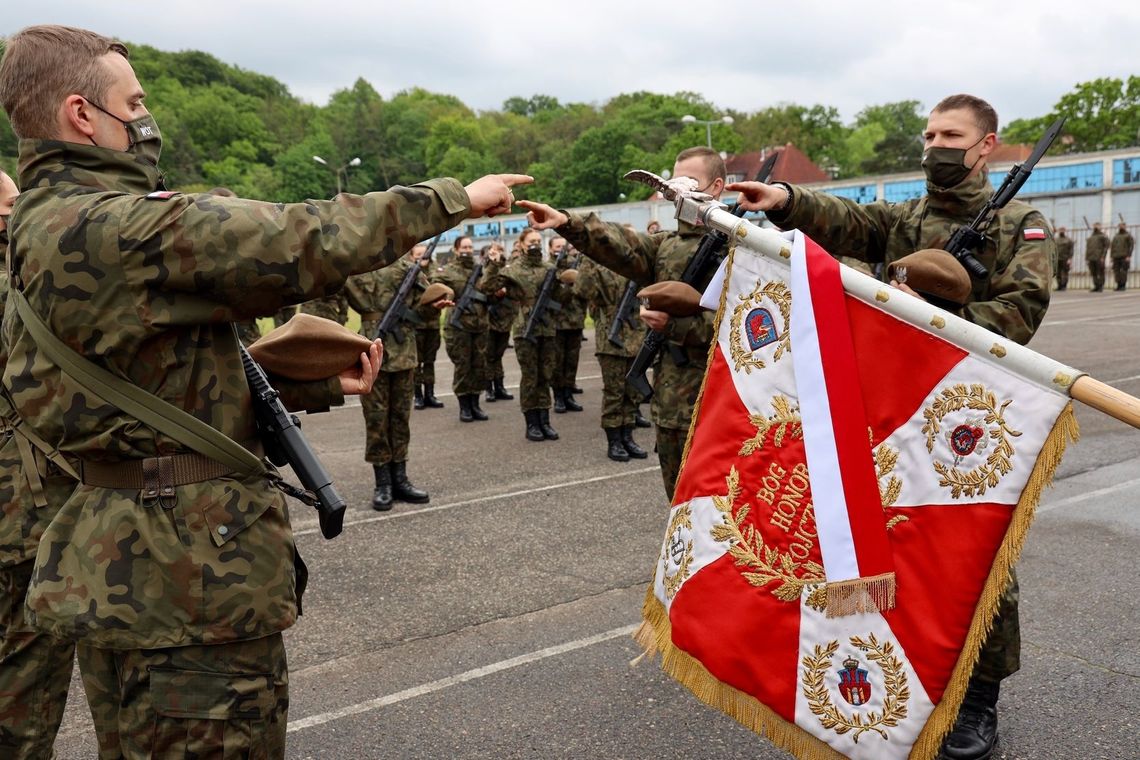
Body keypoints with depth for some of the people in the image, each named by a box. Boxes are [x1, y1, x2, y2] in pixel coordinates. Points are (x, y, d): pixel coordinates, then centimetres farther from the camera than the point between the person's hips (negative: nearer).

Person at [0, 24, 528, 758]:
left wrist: (320, 384, 5)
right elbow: (303, 242, -21)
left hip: (126, 570, 11)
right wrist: (456, 198, -9)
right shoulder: (113, 227, -21)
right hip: (192, 576, -11)